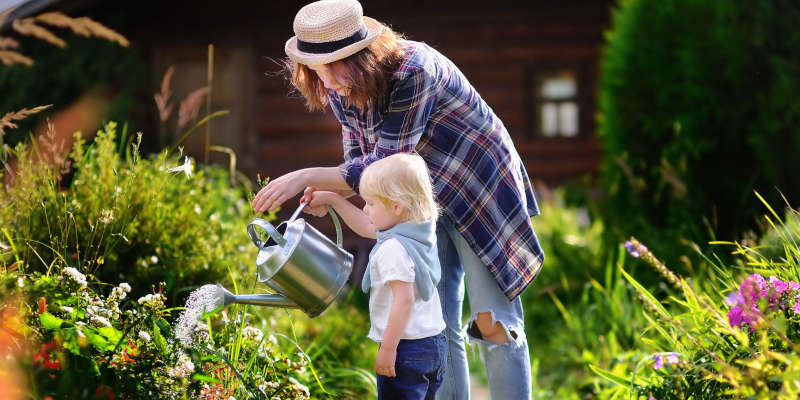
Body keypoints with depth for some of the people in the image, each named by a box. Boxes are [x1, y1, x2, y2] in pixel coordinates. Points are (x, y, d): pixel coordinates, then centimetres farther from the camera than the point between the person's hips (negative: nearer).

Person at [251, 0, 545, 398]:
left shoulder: (414, 71, -32)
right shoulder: (340, 88, -8)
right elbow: (361, 160, 3)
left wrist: (305, 177, -30)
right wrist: (328, 192, -18)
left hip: (479, 191, -7)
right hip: (423, 204, 7)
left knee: (494, 324, -7)